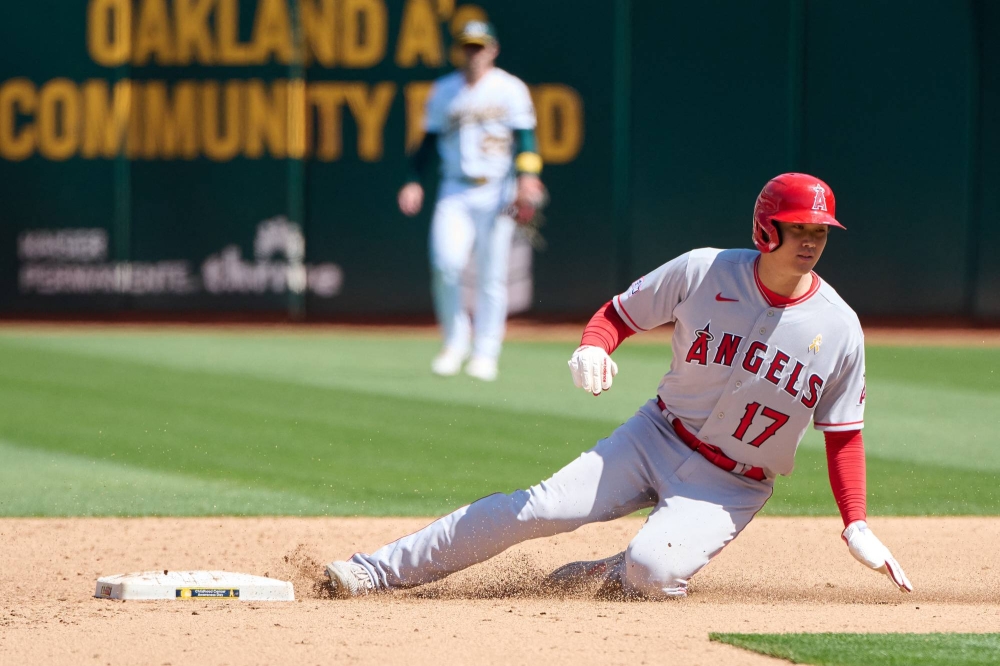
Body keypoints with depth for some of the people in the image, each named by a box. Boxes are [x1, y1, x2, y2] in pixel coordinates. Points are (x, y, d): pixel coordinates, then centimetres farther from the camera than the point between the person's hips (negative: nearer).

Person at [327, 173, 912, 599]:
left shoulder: (839, 329, -10)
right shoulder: (703, 273, -10)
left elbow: (844, 433, 0)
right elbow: (620, 312, 3)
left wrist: (858, 527, -7)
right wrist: (593, 348, -20)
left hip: (730, 489, -1)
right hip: (657, 436, 1)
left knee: (653, 570, -30)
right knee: (540, 508, -17)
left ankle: (608, 578, 6)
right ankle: (379, 572, -11)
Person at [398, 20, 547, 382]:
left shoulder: (510, 89, 2)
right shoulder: (443, 91, 12)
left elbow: (525, 138, -5)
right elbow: (429, 140, 14)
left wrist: (527, 178, -20)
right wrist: (414, 181, 2)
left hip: (497, 192, -2)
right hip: (455, 192, 2)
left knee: (491, 276, -3)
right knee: (446, 264, -16)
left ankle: (485, 353, 5)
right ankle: (455, 341, 2)